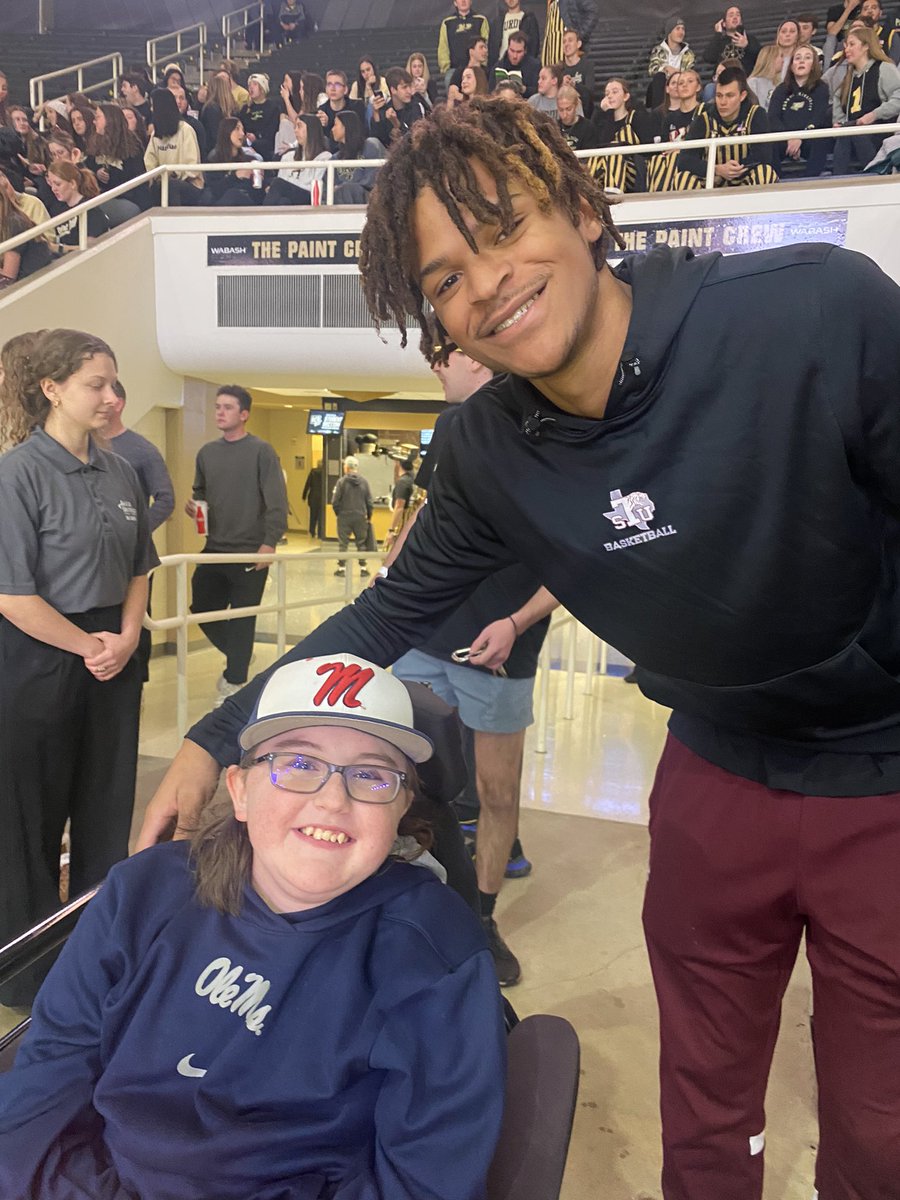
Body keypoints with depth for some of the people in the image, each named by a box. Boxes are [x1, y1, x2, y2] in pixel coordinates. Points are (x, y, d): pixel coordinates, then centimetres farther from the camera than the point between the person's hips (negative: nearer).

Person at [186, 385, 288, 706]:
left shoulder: (261, 451, -6)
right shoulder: (207, 452, 10)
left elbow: (277, 502, -11)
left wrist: (269, 543, -19)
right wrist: (193, 505, -2)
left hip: (250, 551, -6)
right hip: (214, 548, 6)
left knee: (242, 619, 2)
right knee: (202, 608, 9)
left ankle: (234, 682, 17)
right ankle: (238, 658, 33)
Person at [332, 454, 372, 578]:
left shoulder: (342, 481, -10)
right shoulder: (364, 482, -3)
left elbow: (335, 501, -9)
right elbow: (369, 502, 0)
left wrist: (338, 513, 8)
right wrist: (369, 516, 12)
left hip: (344, 517, -2)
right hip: (360, 517, 2)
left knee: (343, 543, 7)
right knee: (361, 543, 10)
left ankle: (341, 567, 10)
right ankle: (363, 568, 12)